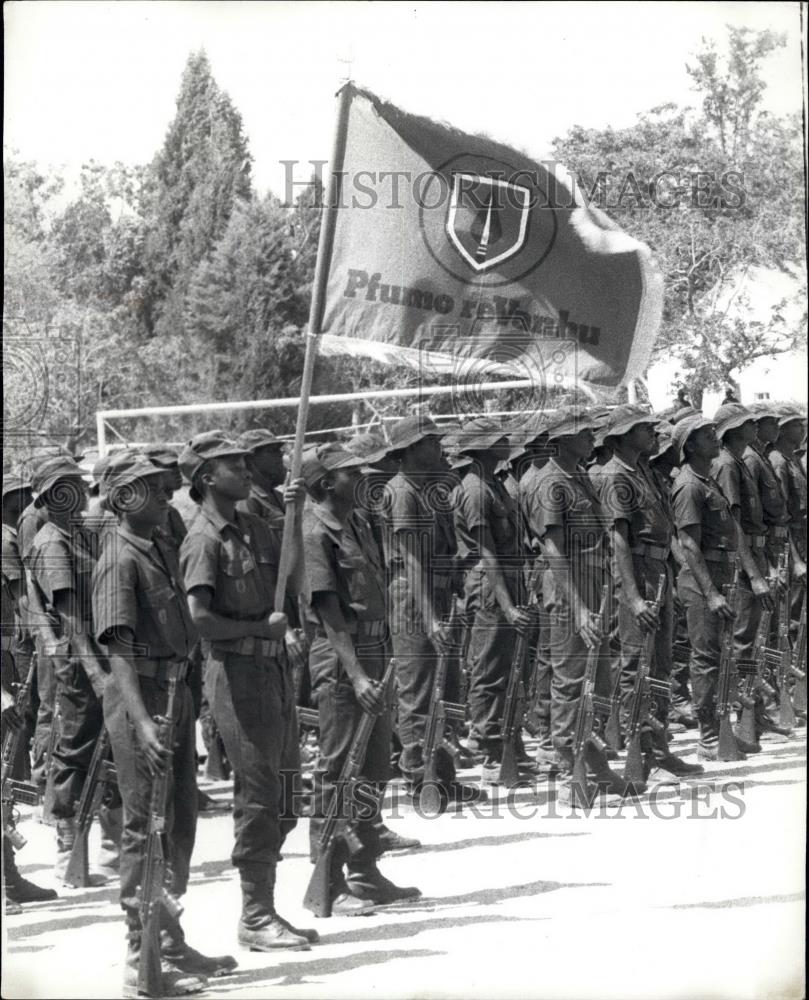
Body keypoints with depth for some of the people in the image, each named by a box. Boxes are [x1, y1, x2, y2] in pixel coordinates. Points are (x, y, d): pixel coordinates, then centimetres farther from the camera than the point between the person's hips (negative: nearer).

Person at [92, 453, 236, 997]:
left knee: (181, 821, 16)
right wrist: (142, 722, -33)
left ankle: (170, 941, 28)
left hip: (177, 690, 9)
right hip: (142, 695, -9)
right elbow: (120, 647, -24)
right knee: (146, 827, -4)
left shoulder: (165, 545, 12)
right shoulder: (120, 559, -15)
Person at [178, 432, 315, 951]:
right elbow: (199, 617, -21)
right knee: (258, 794, -6)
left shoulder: (254, 527, 13)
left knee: (283, 793, 12)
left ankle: (265, 909, 22)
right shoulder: (205, 539, -12)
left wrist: (295, 517, 4)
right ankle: (256, 918, 1)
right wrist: (262, 627, -12)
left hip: (275, 665, 9)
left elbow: (294, 585, 9)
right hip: (238, 669, -9)